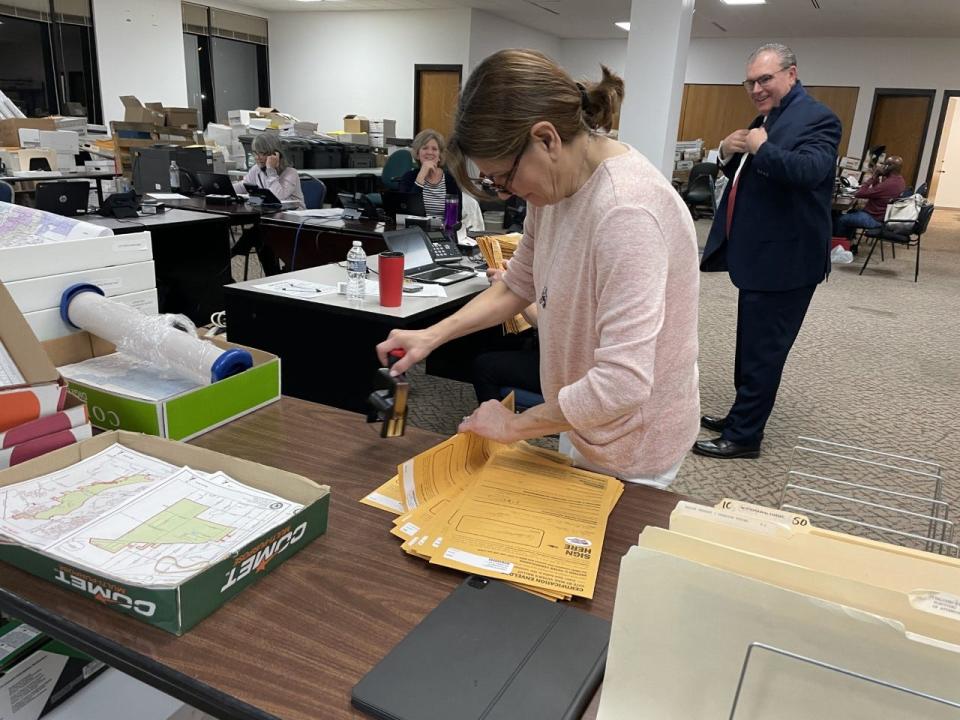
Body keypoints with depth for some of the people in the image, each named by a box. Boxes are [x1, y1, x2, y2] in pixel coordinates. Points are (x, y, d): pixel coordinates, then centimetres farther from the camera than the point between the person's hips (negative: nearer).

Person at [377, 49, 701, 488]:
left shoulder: (626, 211, -32)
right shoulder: (558, 184, -3)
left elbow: (621, 384, -34)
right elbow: (517, 286, 10)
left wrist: (515, 425, -21)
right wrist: (432, 336, -2)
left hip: (627, 449, -8)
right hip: (584, 421, 8)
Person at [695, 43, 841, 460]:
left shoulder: (816, 118, -12)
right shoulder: (766, 118, 17)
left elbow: (810, 170, -29)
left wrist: (761, 148, -20)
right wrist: (730, 154, 1)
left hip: (784, 259, -10)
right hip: (758, 255, 10)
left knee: (763, 351, -3)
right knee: (750, 346, 18)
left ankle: (743, 436, 6)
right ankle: (743, 416, 31)